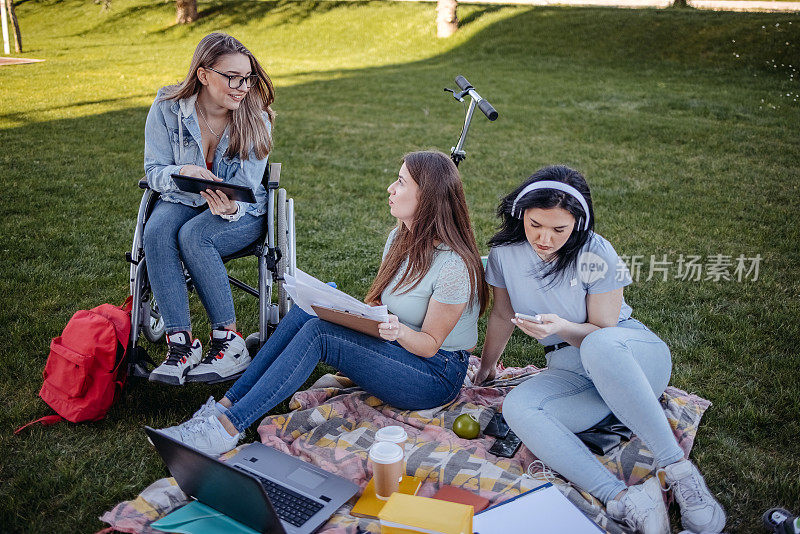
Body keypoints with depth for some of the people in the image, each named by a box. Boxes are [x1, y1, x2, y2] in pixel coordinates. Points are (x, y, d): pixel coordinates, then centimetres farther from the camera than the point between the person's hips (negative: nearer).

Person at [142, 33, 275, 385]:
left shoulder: (256, 118, -12)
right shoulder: (168, 106, -9)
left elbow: (244, 187, -14)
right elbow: (154, 170, -6)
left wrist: (231, 208, -39)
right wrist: (182, 172, -30)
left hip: (241, 211, -2)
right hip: (182, 201, 2)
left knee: (193, 236, -33)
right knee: (156, 231, -31)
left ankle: (230, 343, -24)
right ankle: (180, 342, -30)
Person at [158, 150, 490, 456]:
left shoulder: (454, 265, -22)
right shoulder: (399, 238, 4)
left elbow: (430, 343, -15)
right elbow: (377, 305, 12)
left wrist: (399, 331, -35)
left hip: (437, 375, -8)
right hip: (394, 346, 8)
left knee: (316, 332, -25)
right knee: (304, 313, -14)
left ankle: (227, 428, -21)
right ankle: (225, 406, -13)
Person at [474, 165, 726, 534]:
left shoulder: (596, 255, -13)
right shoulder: (505, 252, -2)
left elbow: (600, 332, -8)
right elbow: (502, 315, 13)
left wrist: (562, 328, -28)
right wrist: (486, 367, 24)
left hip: (635, 355, -3)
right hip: (568, 372, 4)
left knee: (598, 346, -41)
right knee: (516, 408, -30)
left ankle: (680, 472, -31)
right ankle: (624, 501, -40)